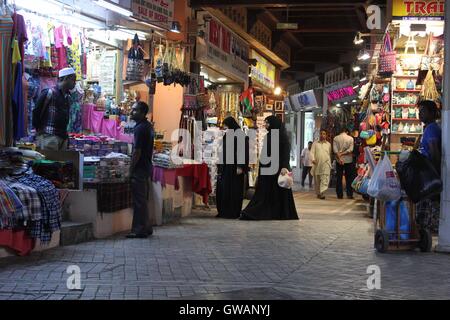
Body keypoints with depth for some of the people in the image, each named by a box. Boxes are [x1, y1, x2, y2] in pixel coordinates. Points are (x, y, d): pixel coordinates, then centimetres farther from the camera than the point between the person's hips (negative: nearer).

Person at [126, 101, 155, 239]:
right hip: (146, 166, 10)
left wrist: (131, 169, -13)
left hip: (140, 167, -10)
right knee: (143, 199, 15)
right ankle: (146, 228, 20)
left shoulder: (140, 128, -17)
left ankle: (139, 230, -3)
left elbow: (137, 152, -20)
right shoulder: (148, 126, 14)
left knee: (139, 200, -6)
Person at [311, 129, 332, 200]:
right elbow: (312, 152, 1)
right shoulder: (315, 143, 11)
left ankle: (322, 193, -24)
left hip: (326, 164, -1)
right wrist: (313, 159, -17)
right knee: (317, 180, 6)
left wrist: (330, 164, 20)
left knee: (325, 179, -15)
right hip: (317, 164, 1)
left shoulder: (328, 144, 15)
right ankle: (318, 193, 18)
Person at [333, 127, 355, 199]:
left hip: (339, 160, 1)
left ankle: (339, 195, 3)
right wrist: (343, 153, -6)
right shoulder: (350, 138, -1)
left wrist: (339, 157, -13)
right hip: (348, 160, -1)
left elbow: (335, 149, -8)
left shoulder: (336, 138, 2)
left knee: (339, 178, 4)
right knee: (349, 178, 4)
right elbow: (350, 149, -9)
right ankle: (349, 194, 1)